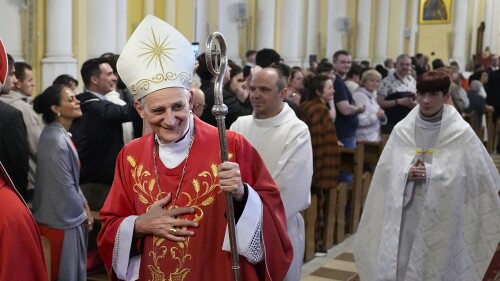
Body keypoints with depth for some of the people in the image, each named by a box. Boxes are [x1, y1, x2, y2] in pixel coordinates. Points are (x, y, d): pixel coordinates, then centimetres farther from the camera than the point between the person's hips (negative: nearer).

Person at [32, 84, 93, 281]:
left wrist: (84, 204, 7)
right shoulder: (55, 140, -23)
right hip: (62, 219, -9)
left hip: (68, 215, 9)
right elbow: (65, 187, -21)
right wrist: (83, 214, -8)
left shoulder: (61, 135, 6)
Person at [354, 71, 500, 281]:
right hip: (403, 214, 3)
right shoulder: (402, 129, 2)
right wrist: (406, 174, -15)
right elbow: (386, 170, 6)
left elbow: (478, 174, -8)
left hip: (440, 217, -2)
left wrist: (431, 173, -12)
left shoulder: (461, 133, -7)